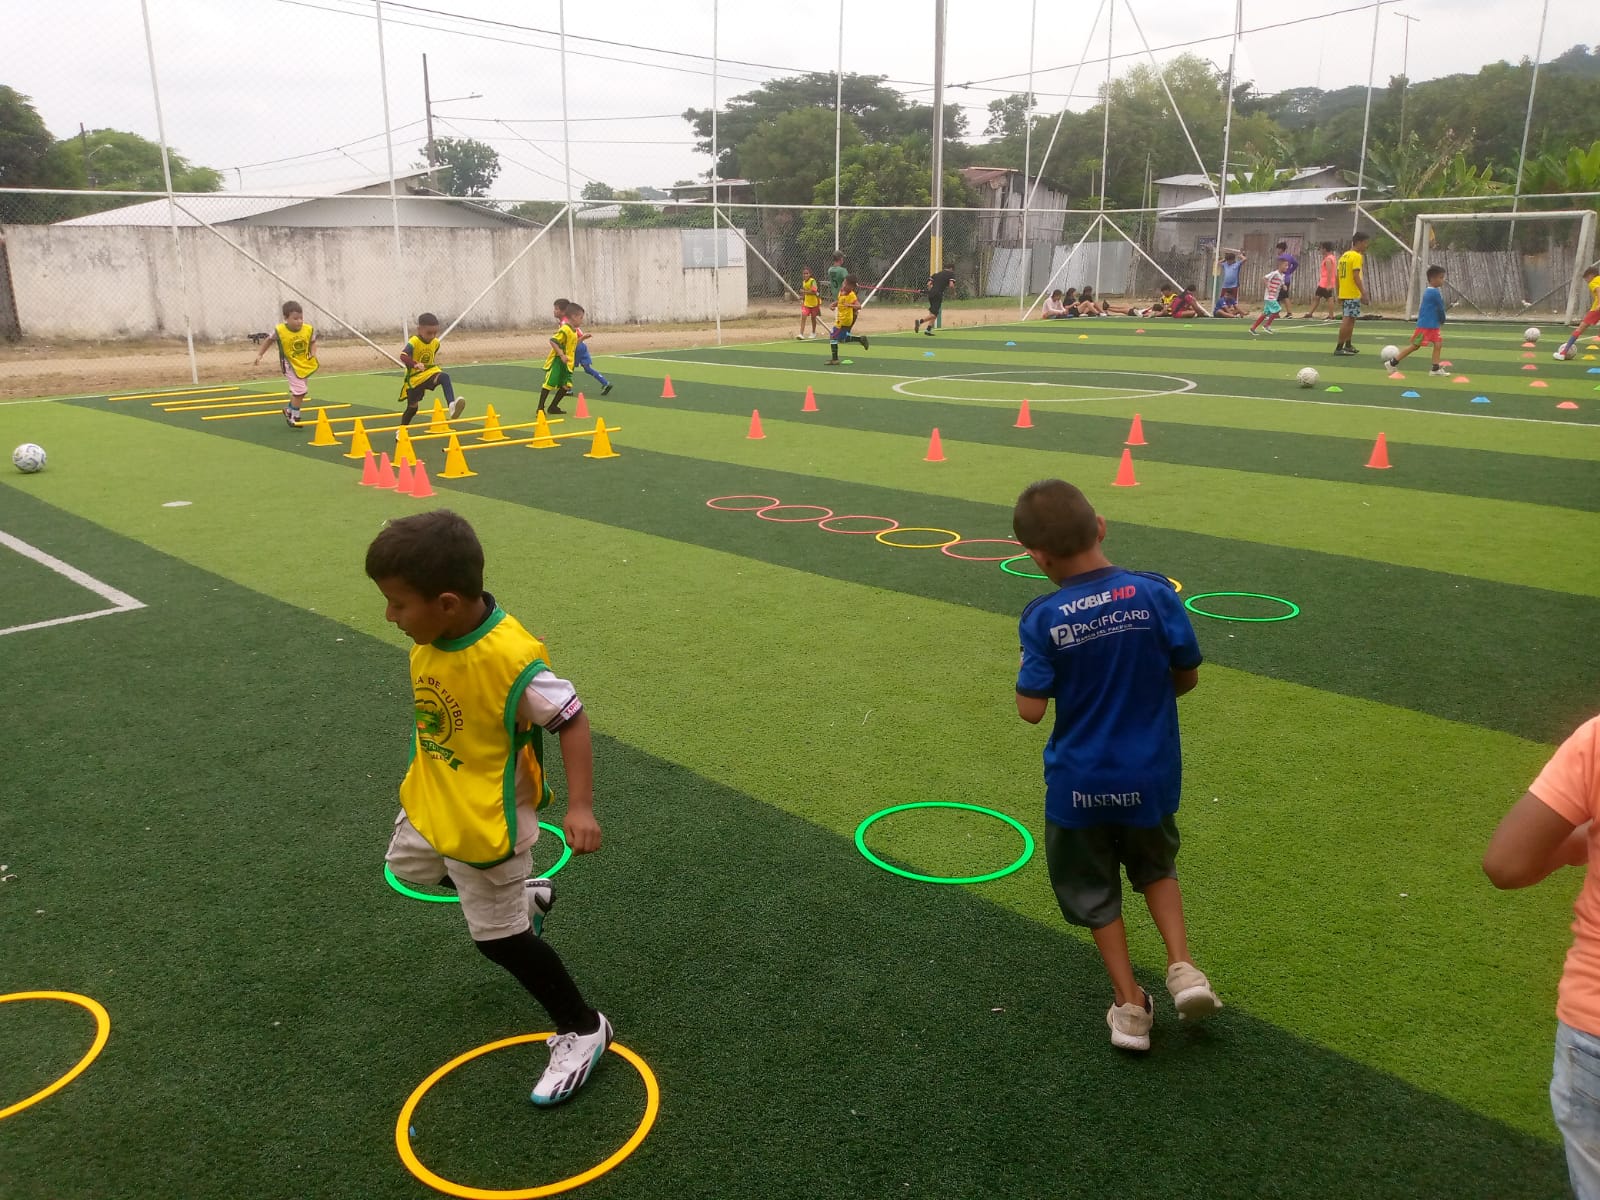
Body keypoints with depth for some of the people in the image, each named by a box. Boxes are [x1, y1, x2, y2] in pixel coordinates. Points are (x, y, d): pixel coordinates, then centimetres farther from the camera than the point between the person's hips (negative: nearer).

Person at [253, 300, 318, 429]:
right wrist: (259, 354, -3)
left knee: (298, 391, 20)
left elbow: (313, 342, 4)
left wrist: (313, 353, -14)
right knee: (299, 390, -14)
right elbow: (268, 341, -3)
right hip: (290, 364, -5)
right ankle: (294, 417, 3)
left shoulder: (309, 329, -14)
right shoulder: (279, 331, -20)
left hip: (305, 364, 5)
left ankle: (289, 410, 46)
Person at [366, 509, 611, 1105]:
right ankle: (523, 897, 48)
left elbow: (571, 720, -26)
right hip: (429, 804, 9)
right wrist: (426, 777, 17)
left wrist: (580, 806, -32)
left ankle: (582, 1029, 27)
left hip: (484, 824, -8)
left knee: (497, 937, 5)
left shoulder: (512, 660, -35)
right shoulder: (432, 636, -12)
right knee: (405, 867, 33)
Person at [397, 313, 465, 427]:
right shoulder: (414, 342, -20)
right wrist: (415, 364, -50)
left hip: (429, 373, 3)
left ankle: (452, 405, -50)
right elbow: (403, 356, -36)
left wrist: (433, 363, 9)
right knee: (412, 407, 9)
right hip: (415, 377, -3)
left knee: (444, 377, -32)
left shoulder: (436, 342, -1)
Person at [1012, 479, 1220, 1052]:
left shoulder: (1043, 619, -19)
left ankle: (1130, 1005, 26)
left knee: (1094, 890, 21)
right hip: (1149, 774, 2)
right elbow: (1187, 676, -4)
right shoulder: (1155, 594, -14)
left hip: (1080, 782, -2)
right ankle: (1183, 967, 17)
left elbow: (1031, 708, -17)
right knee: (1155, 866, 30)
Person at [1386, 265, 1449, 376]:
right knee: (1415, 345, -1)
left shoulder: (1428, 291, 10)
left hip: (1433, 325, 9)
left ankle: (1435, 369, 3)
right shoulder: (1435, 292, -17)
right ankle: (1393, 362, 8)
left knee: (1438, 344, 3)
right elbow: (1441, 309, -11)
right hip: (1426, 325, -9)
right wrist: (1442, 321, 7)